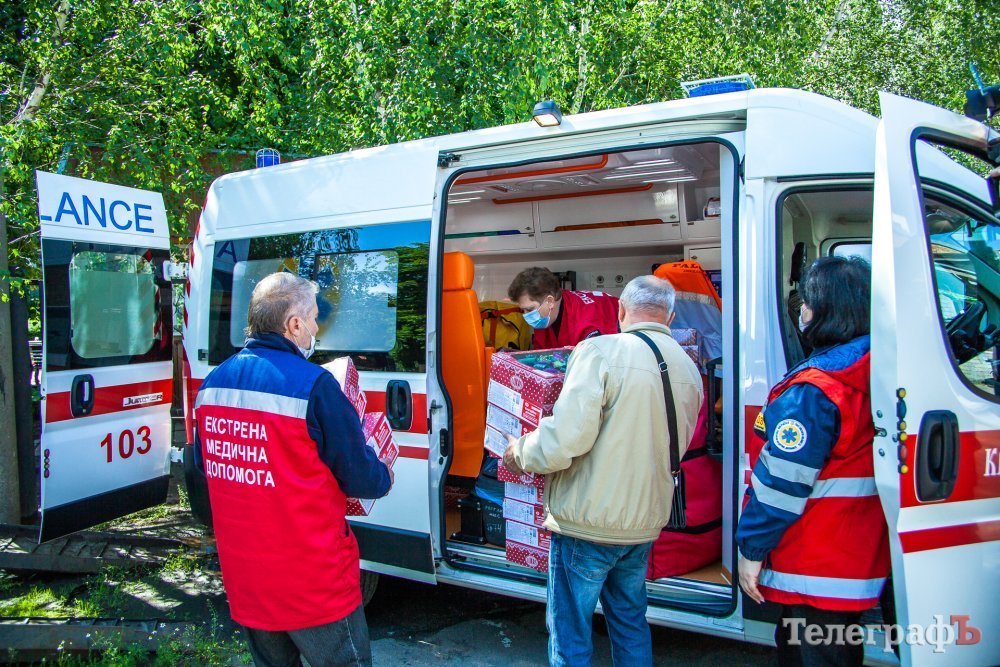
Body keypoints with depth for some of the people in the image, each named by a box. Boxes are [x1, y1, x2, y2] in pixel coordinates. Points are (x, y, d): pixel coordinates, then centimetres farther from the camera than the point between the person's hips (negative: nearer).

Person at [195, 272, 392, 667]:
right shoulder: (313, 385, -20)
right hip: (314, 588, -6)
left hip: (242, 582, 7)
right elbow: (362, 480, -14)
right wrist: (385, 478, 8)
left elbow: (207, 466, 13)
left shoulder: (212, 383, 1)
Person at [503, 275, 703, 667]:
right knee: (630, 624, 25)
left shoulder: (601, 352, -17)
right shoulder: (689, 370, 4)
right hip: (645, 524, 7)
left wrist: (520, 453, -6)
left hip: (587, 522, -6)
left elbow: (565, 440, -25)